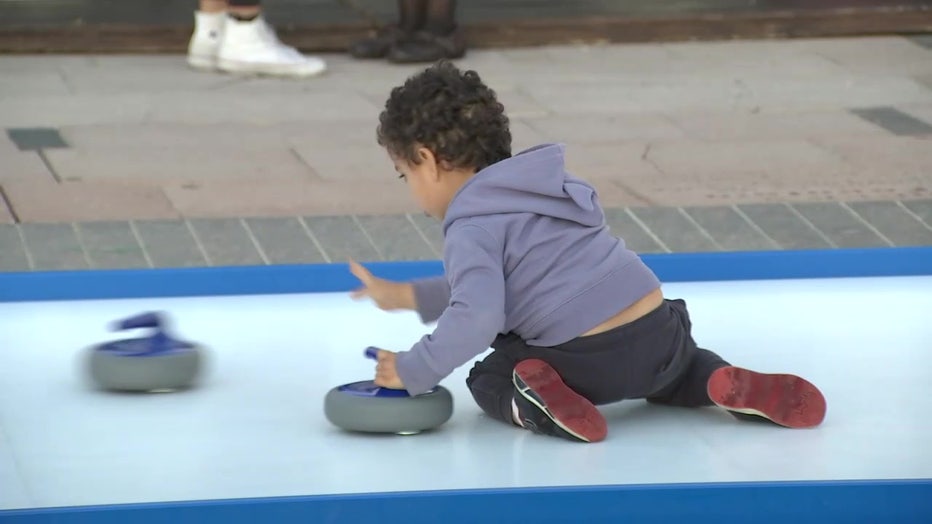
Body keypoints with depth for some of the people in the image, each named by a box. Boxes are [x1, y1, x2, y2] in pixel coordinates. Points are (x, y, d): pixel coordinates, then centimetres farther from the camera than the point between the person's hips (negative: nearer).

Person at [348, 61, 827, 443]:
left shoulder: (470, 229, -7)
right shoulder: (542, 184, 21)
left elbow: (476, 317, -23)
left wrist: (414, 371, -11)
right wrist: (408, 296, 30)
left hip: (590, 361, -6)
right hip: (663, 332, 6)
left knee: (488, 379, 22)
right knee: (672, 368, 41)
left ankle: (533, 400, -12)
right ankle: (726, 383, 7)